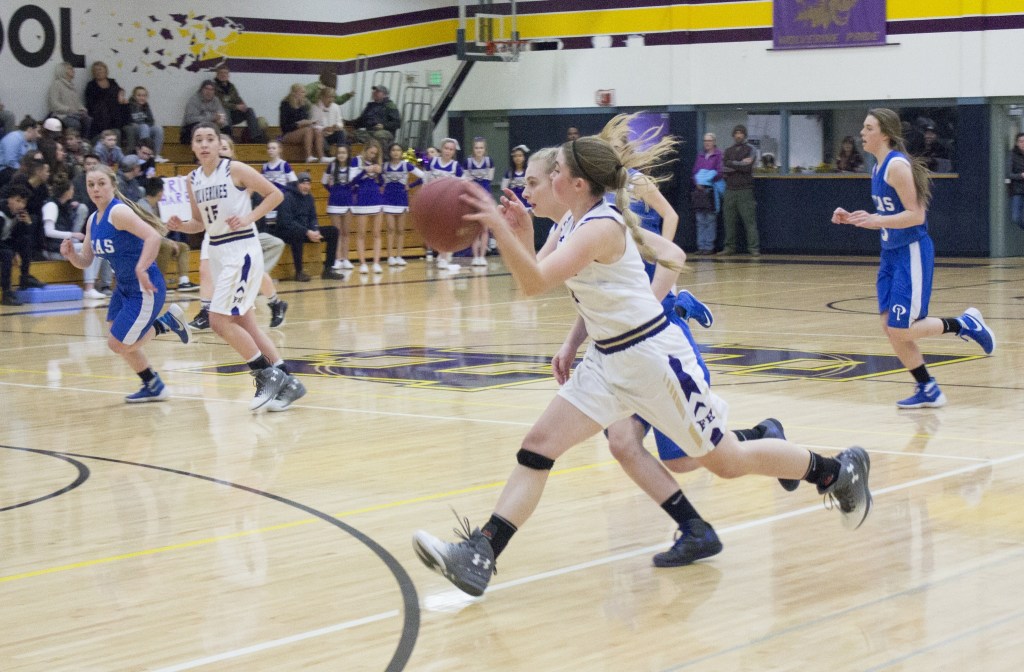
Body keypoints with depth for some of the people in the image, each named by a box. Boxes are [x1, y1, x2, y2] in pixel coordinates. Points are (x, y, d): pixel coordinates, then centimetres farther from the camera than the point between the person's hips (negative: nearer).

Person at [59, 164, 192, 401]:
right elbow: (85, 261, 13)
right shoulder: (93, 221, 8)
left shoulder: (119, 212, -20)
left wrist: (141, 269, -40)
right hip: (124, 288, 9)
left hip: (145, 289, -9)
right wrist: (71, 254, -9)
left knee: (119, 344, -5)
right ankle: (153, 386, 30)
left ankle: (166, 323, 14)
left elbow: (153, 236, -32)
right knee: (121, 343, 15)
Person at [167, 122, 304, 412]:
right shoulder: (193, 179, 8)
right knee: (243, 322, 8)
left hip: (241, 251, -8)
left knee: (220, 320, -14)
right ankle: (287, 382, 14)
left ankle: (267, 375, -2)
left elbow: (275, 194, -7)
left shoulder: (235, 170, -10)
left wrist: (248, 218, -17)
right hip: (217, 254, 8)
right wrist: (180, 226, -3)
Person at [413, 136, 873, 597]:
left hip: (653, 355, -9)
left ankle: (838, 471, 28)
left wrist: (499, 227, -42)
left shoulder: (599, 227, -23)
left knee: (728, 461, 6)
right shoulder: (570, 225, 5)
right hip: (607, 360, 9)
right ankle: (478, 558, -10)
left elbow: (533, 284, -33)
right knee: (538, 446, -5)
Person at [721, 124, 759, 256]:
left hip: (745, 190, -4)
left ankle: (754, 248, -9)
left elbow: (747, 167, -10)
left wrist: (732, 165, -5)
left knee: (750, 220, -7)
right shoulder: (728, 151, 15)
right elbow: (724, 168, -1)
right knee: (729, 221, 4)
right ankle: (729, 247, 11)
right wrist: (740, 164, -8)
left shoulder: (750, 150, 5)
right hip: (730, 190, 4)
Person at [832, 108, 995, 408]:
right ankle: (928, 391, 16)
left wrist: (875, 220, -29)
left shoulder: (897, 166, -17)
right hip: (891, 252, 9)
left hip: (912, 253, -9)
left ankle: (965, 324, 10)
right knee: (891, 328, 7)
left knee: (900, 330, -9)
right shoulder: (878, 168, 11)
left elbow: (915, 216, -21)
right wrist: (852, 219, 8)